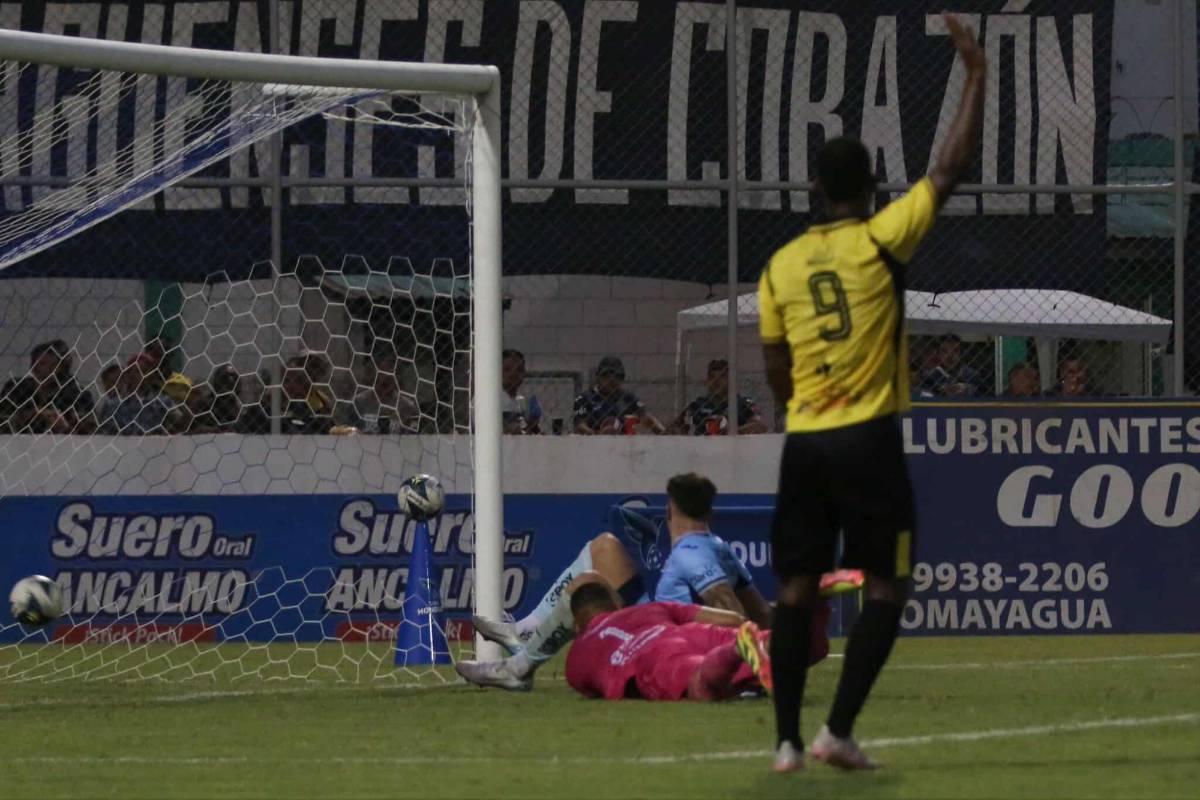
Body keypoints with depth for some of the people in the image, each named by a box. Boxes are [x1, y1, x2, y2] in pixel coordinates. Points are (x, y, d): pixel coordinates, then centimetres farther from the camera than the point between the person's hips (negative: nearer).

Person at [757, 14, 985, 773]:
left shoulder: (782, 265, 7)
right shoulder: (881, 241, -6)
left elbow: (776, 369, 11)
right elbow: (953, 168, -6)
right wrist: (976, 74, -1)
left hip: (804, 444, 4)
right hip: (869, 440, -4)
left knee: (798, 589, 7)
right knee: (887, 589, 2)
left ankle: (788, 739, 2)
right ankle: (839, 730, -8)